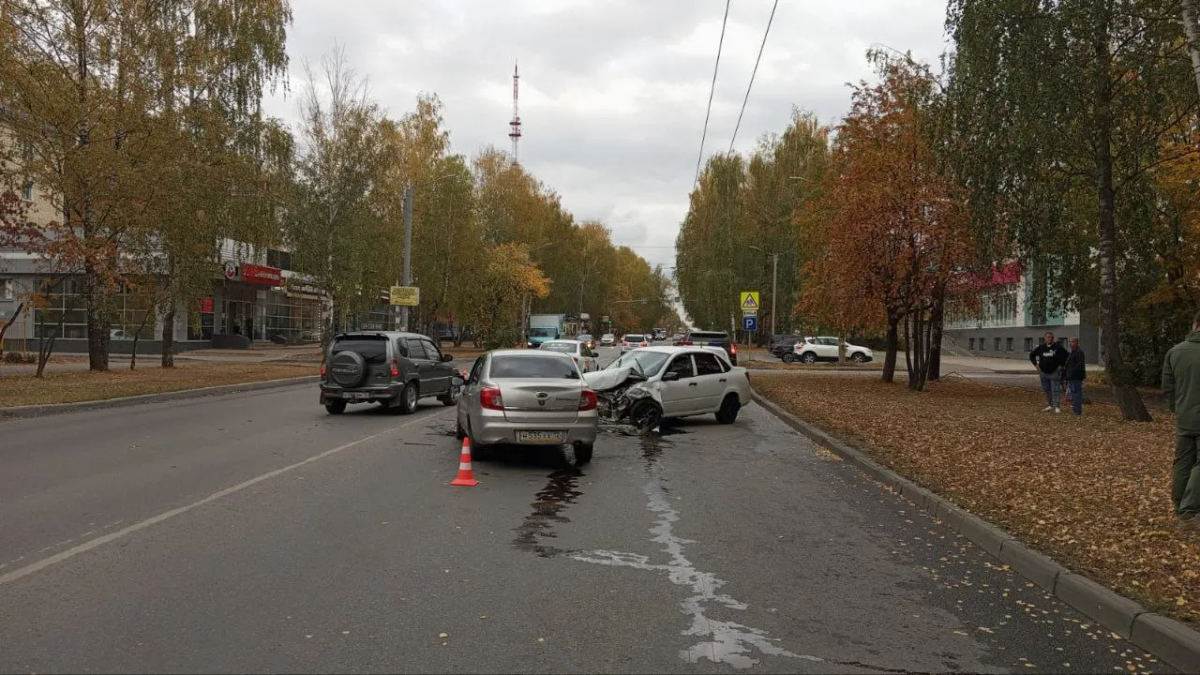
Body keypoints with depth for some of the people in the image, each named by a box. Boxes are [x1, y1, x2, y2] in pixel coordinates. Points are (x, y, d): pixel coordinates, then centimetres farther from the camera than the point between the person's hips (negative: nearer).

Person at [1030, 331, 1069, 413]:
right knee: (1047, 390, 11)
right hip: (1043, 373, 4)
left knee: (1055, 390, -6)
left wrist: (1061, 365, -5)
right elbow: (1031, 355, 17)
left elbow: (1067, 355, 0)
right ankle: (1049, 405, 21)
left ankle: (1056, 406, -4)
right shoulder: (1041, 347, 4)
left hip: (1054, 372, -4)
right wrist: (1036, 365, 7)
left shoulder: (1058, 347, -5)